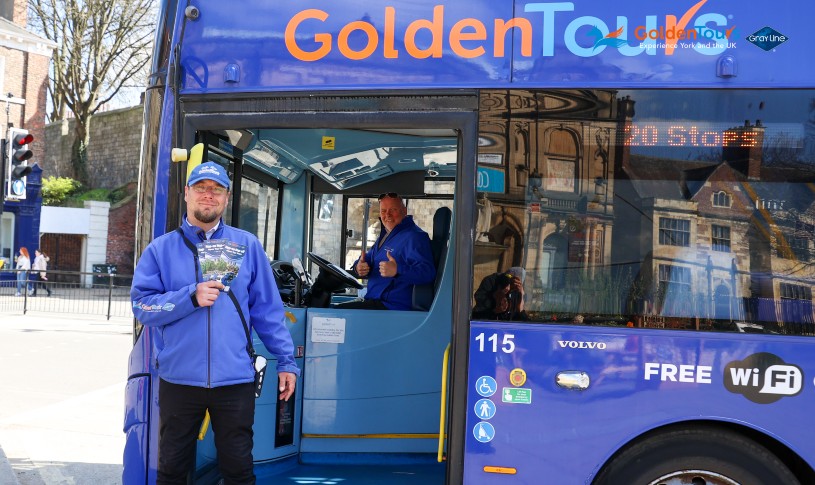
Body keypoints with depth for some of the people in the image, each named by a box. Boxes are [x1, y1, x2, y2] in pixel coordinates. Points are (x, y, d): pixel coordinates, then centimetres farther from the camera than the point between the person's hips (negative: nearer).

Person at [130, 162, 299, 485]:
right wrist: (191, 297, -18)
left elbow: (267, 309, 4)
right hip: (178, 379, 0)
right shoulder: (161, 249, 4)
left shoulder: (247, 245, 5)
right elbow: (142, 305, -5)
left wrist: (285, 360, 0)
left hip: (235, 378, 0)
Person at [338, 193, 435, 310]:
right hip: (374, 300, 10)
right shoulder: (385, 234, 19)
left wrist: (398, 270, -42)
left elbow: (427, 273, -27)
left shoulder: (414, 237, -14)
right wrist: (358, 267, -1)